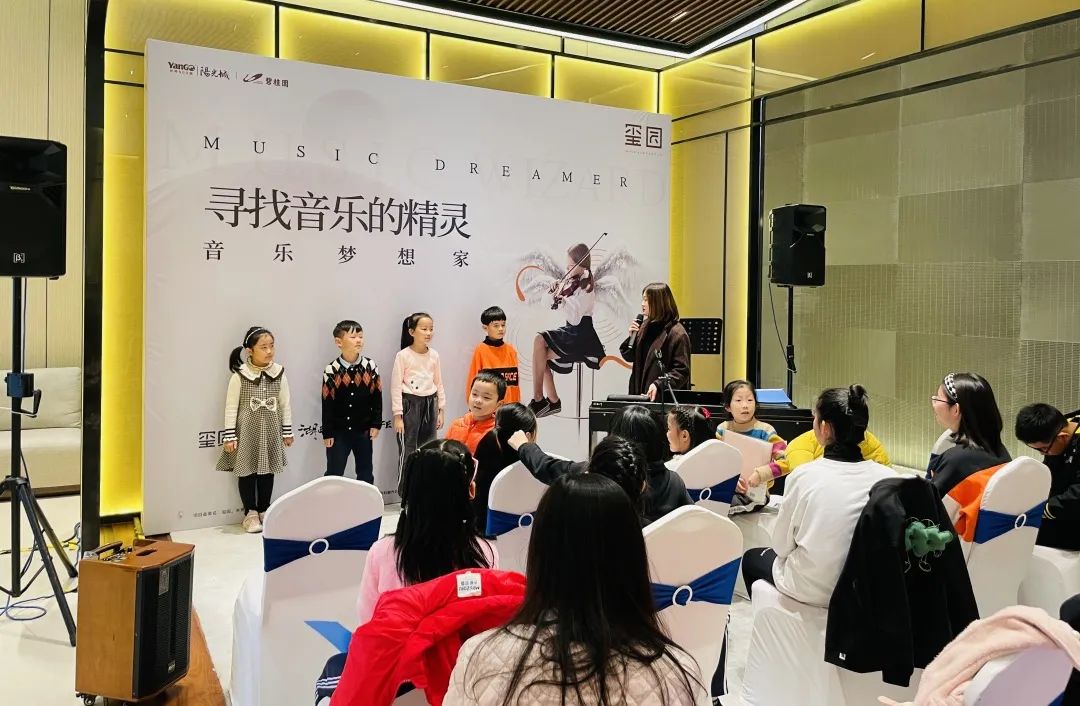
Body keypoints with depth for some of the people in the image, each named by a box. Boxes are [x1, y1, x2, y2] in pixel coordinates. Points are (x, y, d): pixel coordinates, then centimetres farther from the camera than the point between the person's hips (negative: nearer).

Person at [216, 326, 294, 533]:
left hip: (270, 430, 3)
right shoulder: (239, 375, -13)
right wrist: (229, 435, -10)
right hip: (247, 430, -3)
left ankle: (264, 510, 27)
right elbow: (231, 406, -9)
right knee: (247, 471, 7)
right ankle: (250, 513, 21)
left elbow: (285, 404, 3)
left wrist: (287, 431, 6)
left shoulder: (279, 372, -4)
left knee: (267, 471, 12)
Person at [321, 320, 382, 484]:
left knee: (365, 473, 15)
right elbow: (327, 404, -8)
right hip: (339, 432, -2)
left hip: (363, 430, 2)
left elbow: (377, 397, 2)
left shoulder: (370, 367, -4)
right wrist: (327, 433, -6)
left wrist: (376, 424, 0)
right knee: (333, 474, 8)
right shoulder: (331, 371, -12)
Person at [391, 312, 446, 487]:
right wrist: (397, 415, -11)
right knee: (407, 449, -1)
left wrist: (440, 410, 10)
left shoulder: (434, 355, 5)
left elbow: (439, 384, 12)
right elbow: (396, 386, -9)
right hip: (410, 403, -5)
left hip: (430, 403, 5)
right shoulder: (403, 355, -9)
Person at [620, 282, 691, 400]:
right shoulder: (645, 326, 10)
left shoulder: (677, 333, -12)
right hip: (639, 393, 7)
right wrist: (632, 336, -1)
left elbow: (682, 371, -15)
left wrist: (659, 385, -27)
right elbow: (629, 357, 16)